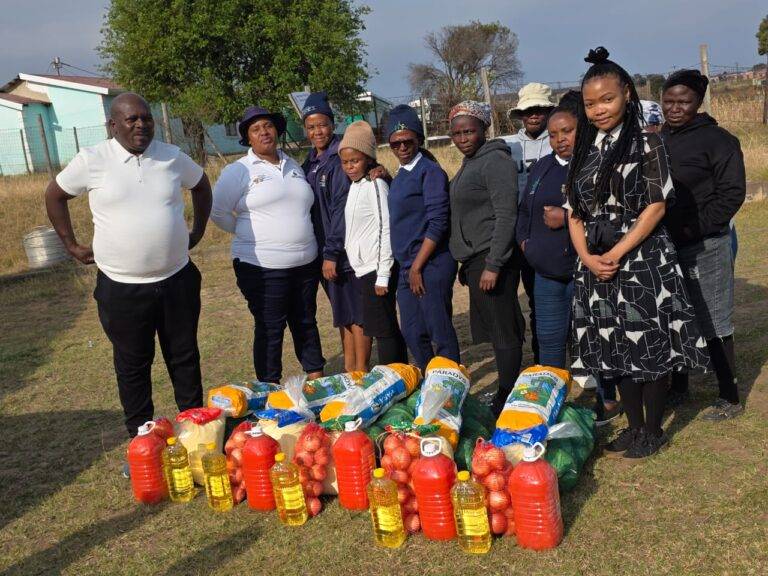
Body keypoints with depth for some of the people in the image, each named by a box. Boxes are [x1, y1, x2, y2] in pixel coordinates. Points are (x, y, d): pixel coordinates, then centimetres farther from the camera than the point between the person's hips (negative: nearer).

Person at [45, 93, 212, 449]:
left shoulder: (172, 157, 1)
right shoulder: (92, 161, -6)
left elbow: (201, 186, 20)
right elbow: (55, 196, 8)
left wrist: (198, 232, 16)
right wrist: (72, 245, 7)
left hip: (177, 280, 2)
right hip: (121, 287, -2)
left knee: (185, 358, 13)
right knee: (132, 365, 10)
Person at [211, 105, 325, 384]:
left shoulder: (293, 166, 13)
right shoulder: (238, 171, -5)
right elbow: (218, 213, -5)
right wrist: (250, 235, -2)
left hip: (305, 263, 6)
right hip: (263, 267, -5)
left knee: (306, 322, 15)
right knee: (270, 329, 1)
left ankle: (316, 376, 29)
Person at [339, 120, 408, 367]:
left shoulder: (375, 184, -11)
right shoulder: (355, 185, 14)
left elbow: (385, 229, -15)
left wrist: (383, 275, -17)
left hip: (376, 268, -9)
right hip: (363, 268, 9)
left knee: (382, 328, -5)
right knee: (388, 327, 14)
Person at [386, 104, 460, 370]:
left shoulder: (430, 171, -10)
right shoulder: (399, 175, 15)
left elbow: (438, 223, -16)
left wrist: (417, 267, -16)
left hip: (431, 265, -9)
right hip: (407, 267, 9)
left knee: (441, 333, -1)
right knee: (412, 334, 14)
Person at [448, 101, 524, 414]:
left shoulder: (495, 160, -11)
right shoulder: (469, 163, 18)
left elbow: (506, 216, -17)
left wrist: (493, 265, -20)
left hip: (492, 259, -9)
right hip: (474, 259, 9)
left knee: (504, 332, -2)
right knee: (494, 329, 13)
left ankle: (507, 399, 7)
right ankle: (504, 396, 22)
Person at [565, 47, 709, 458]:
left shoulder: (646, 143, -4)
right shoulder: (584, 150, 10)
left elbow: (656, 206, -10)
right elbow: (574, 211, 8)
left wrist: (616, 254, -16)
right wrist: (587, 256, -8)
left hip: (643, 260, -5)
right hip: (597, 266, 5)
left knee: (650, 347, 2)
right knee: (617, 347, 12)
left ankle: (653, 430, 17)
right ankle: (633, 425, 26)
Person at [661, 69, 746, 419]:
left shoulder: (717, 140, -7)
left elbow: (732, 193, -13)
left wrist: (696, 228, -19)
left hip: (704, 249, -6)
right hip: (665, 248, 7)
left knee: (713, 327, -2)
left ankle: (729, 399, 11)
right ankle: (678, 388, 31)